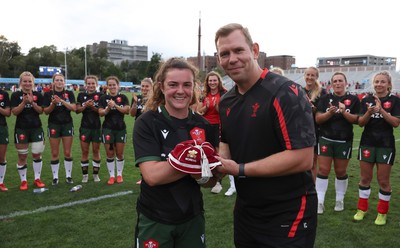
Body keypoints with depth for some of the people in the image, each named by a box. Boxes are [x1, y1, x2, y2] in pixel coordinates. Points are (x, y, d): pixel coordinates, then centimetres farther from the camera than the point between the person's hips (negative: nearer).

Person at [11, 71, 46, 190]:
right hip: (21, 129, -1)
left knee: (37, 154, 5)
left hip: (36, 128, 2)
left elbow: (41, 111, -3)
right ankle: (23, 181, 16)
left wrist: (32, 102, -17)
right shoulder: (16, 95, -1)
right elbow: (14, 112, -8)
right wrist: (24, 102, -21)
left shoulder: (38, 95, 4)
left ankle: (37, 179, 18)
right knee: (22, 156, 4)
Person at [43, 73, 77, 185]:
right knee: (55, 153, 3)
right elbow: (46, 111, -2)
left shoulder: (69, 93, 2)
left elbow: (74, 108, -9)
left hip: (67, 124, 1)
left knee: (68, 152, 5)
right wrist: (53, 104, -20)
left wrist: (62, 101, -20)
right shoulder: (48, 94, 0)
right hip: (53, 125, -1)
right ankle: (55, 177, 14)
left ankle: (68, 176, 16)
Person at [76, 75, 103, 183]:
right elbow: (77, 110, 0)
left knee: (96, 151, 8)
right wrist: (85, 105, -16)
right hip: (85, 127, 1)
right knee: (85, 151, 6)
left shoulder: (100, 95, -1)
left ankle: (96, 174, 19)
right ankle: (85, 174, 18)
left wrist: (93, 107, -22)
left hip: (97, 127, -1)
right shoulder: (81, 95, 5)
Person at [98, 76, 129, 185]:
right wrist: (108, 108, -22)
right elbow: (101, 113, -4)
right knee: (109, 153, 4)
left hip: (121, 128, 0)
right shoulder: (104, 98, 3)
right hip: (107, 129, 0)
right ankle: (111, 176, 16)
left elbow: (127, 110, -11)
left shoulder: (123, 97, 2)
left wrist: (115, 105, -22)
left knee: (120, 153, 7)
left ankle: (119, 174, 23)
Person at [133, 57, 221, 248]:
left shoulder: (203, 125, -3)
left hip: (193, 218, 4)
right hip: (154, 221, -3)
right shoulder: (147, 123, -14)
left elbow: (212, 180, 0)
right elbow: (152, 175, -24)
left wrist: (201, 174, -21)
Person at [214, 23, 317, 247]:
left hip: (287, 216, -7)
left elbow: (303, 158, -26)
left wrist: (240, 170, -21)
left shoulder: (285, 93, -20)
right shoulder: (227, 101, 4)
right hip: (244, 211, 8)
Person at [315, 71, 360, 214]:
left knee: (341, 172, 10)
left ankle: (340, 200, 27)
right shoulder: (325, 99, 2)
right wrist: (329, 113, -23)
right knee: (323, 170, -2)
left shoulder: (353, 99, 2)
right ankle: (320, 202, 6)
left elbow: (356, 119, -4)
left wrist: (344, 112, -21)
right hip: (326, 140, 0)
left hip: (344, 141, 0)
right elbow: (318, 119, -4)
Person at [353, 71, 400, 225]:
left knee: (383, 180, 5)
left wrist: (381, 110, -22)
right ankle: (362, 209, 23)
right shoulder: (366, 100, 4)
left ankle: (382, 213, 21)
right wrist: (369, 112, -19)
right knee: (365, 178, 9)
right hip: (367, 143, 2)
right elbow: (360, 123, 0)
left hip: (386, 144, -2)